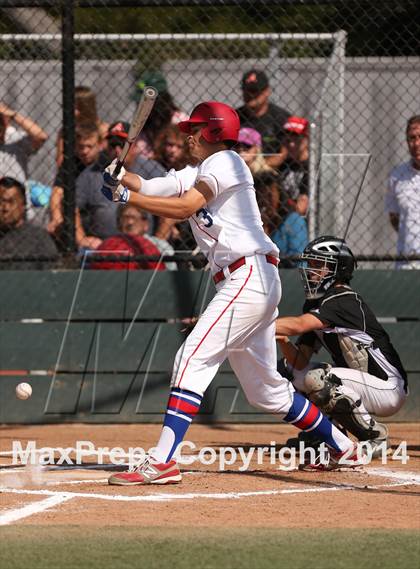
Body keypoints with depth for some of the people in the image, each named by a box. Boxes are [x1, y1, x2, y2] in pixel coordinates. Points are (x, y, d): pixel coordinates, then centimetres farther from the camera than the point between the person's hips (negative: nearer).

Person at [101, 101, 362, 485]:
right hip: (251, 283, 10)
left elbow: (185, 207, -19)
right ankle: (341, 446, 28)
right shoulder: (195, 175, 21)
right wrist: (123, 179, -12)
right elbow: (148, 188, 8)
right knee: (265, 388, 16)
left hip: (250, 276, -10)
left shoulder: (225, 162, -6)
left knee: (194, 359, -18)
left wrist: (125, 196, -19)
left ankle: (162, 461, -26)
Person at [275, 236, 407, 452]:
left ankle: (375, 436, -14)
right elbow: (301, 361, 2)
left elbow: (297, 325, -36)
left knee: (316, 379, -27)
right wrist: (283, 340, -19)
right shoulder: (314, 304, 8)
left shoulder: (344, 301, -21)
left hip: (389, 390, -9)